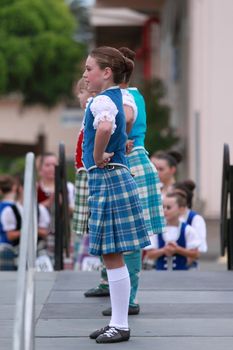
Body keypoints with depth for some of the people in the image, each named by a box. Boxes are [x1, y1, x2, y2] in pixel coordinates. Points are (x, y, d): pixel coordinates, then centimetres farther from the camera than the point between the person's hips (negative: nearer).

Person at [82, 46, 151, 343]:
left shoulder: (102, 100, -16)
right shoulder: (115, 98, 13)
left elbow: (105, 127, -39)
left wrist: (97, 158, -24)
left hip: (106, 179, -10)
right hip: (111, 178, 10)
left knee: (113, 256, -3)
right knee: (111, 256, 13)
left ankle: (121, 326, 4)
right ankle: (117, 322, 20)